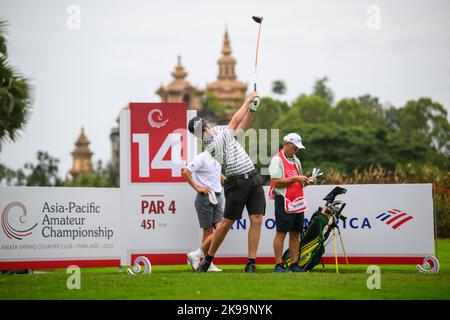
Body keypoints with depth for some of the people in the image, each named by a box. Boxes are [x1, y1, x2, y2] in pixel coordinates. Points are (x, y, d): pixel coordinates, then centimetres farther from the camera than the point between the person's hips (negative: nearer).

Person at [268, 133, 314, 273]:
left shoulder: (296, 160, 19)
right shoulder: (277, 160, -7)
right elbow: (276, 182, -16)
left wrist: (305, 181, 5)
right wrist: (295, 179, -17)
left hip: (298, 202, 8)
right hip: (284, 202, -8)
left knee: (295, 233, 7)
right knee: (281, 233, -8)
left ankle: (294, 264, 10)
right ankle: (278, 265, -7)